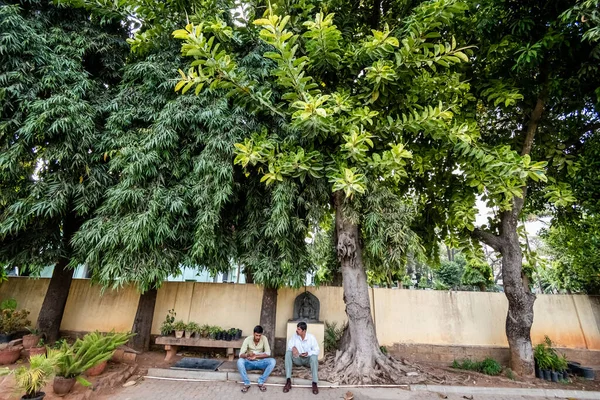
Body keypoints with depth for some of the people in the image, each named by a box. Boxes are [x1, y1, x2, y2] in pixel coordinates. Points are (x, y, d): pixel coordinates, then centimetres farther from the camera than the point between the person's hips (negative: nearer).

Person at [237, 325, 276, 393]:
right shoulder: (247, 339, -14)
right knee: (240, 361, -33)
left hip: (260, 362, 1)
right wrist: (247, 355, -41)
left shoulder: (264, 338, -11)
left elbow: (268, 353, -16)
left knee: (272, 361, -28)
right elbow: (241, 354, -19)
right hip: (249, 362, -1)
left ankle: (261, 382, -14)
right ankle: (246, 383, -17)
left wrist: (255, 356, -24)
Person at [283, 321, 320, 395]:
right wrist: (293, 348, -32)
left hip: (308, 359, -2)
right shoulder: (294, 336, -5)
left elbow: (316, 351, -12)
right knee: (288, 353, -26)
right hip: (298, 359, 2)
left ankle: (315, 383, -36)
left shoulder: (311, 337, -13)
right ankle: (288, 381, -32)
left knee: (314, 356, -36)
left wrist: (308, 353, -31)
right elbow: (289, 346, -9)